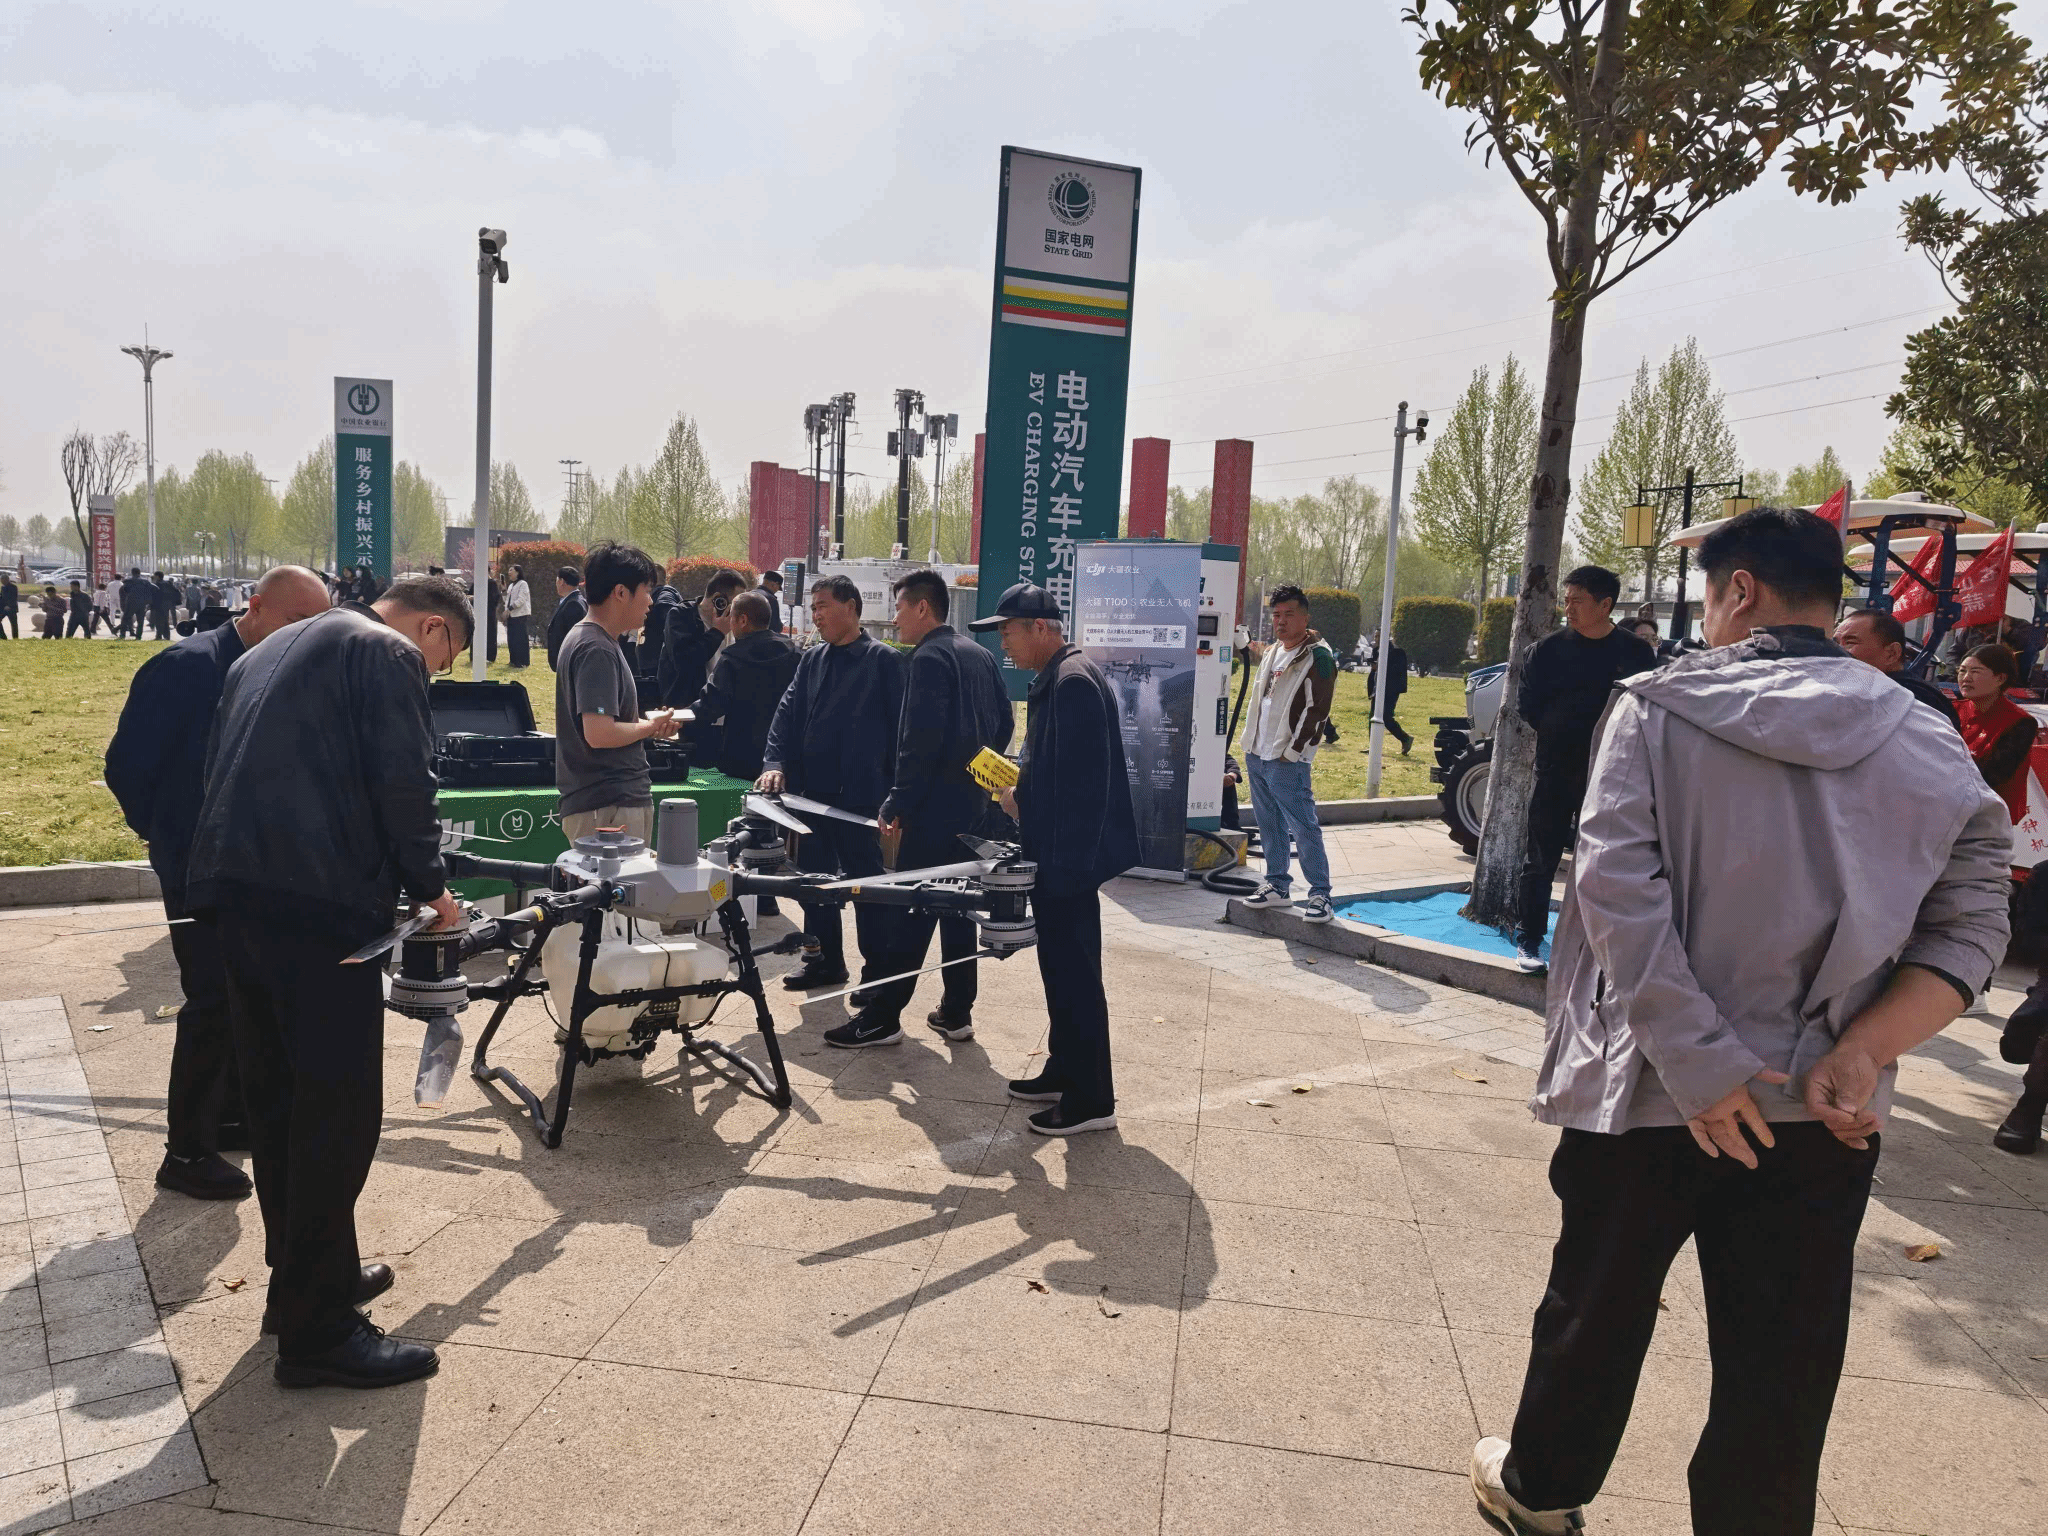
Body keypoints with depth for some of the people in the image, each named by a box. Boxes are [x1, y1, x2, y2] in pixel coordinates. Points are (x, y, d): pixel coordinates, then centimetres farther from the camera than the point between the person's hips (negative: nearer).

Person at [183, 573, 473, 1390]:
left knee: (277, 1099, 17)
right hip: (320, 900, -9)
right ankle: (318, 1329, 3)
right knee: (338, 1109, -3)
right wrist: (429, 887, 1)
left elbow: (228, 769, 25)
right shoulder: (388, 653, -3)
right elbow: (403, 784, -13)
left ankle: (303, 1275, 30)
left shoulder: (271, 651, 24)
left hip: (234, 887, 9)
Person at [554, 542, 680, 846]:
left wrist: (649, 726, 10)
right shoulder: (597, 650, -17)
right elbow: (599, 734, -25)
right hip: (608, 809, -11)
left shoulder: (587, 639, 16)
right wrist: (649, 726, -9)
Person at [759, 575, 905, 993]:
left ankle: (880, 969, 12)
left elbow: (898, 727, -8)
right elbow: (787, 713, 9)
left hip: (860, 797, -6)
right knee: (814, 878, 14)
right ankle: (825, 959, 28)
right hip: (814, 793, 7)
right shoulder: (812, 660, 12)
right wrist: (775, 763, -7)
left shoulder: (883, 660, -6)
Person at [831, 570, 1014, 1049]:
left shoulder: (929, 658, -13)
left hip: (934, 809, -8)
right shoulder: (981, 655, 12)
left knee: (911, 912, -3)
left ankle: (883, 1017, 2)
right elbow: (1004, 722, 17)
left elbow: (921, 740, -20)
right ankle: (957, 1012, 19)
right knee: (957, 906, 13)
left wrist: (896, 804, -15)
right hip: (973, 806, 8)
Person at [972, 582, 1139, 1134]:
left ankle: (1092, 1099, 8)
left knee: (1074, 973, -2)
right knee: (1060, 966, 19)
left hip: (1069, 859, -10)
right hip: (1057, 854, 10)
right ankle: (1065, 1071, 32)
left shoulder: (1073, 681, -19)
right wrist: (1021, 793, 8)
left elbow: (1084, 784, -24)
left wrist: (1064, 864, -23)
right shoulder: (1055, 679, 13)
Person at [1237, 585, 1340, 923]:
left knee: (1304, 828, -7)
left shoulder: (1318, 657, -11)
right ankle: (1277, 885, 24)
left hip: (1287, 762, -8)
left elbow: (1316, 711, -15)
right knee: (1270, 825, 14)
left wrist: (1291, 753, -16)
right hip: (1256, 755, 8)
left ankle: (1320, 894, 0)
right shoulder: (1272, 652, 15)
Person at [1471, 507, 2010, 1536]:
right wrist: (1860, 1055, -10)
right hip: (1820, 1108, 2)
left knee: (1596, 1307, 19)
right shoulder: (1928, 744, 1)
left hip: (1650, 1088, -2)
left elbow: (1616, 884, -19)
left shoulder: (1659, 706, -9)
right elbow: (1969, 928, -4)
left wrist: (1698, 1062, -18)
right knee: (1781, 1370, 14)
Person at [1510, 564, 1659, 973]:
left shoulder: (1635, 652, -1)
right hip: (1555, 773, 0)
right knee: (1540, 861, 4)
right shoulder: (1550, 648, 0)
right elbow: (1527, 705, 2)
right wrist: (1557, 734, -4)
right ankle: (1529, 941, 12)